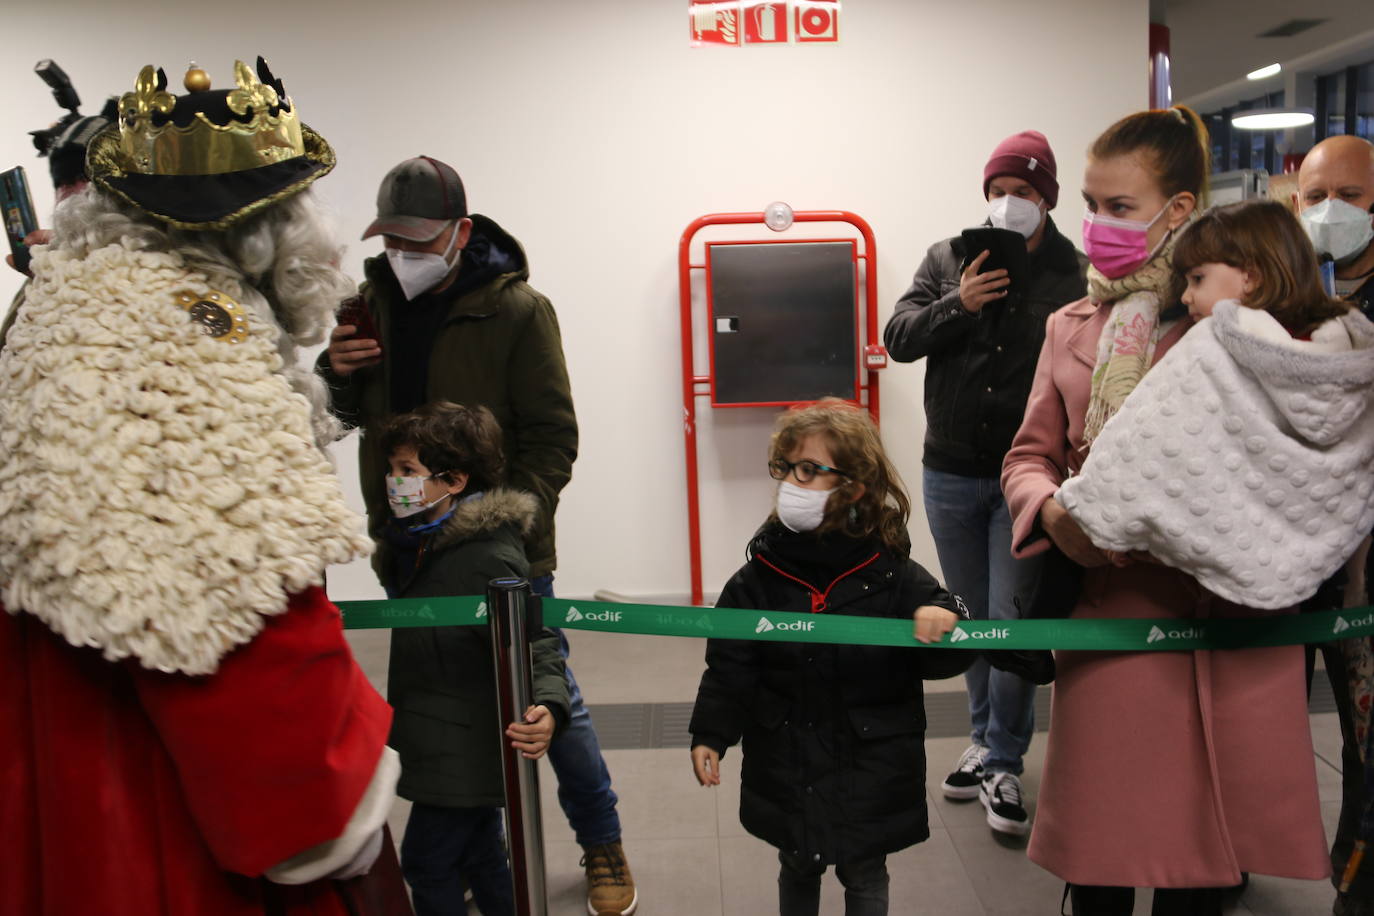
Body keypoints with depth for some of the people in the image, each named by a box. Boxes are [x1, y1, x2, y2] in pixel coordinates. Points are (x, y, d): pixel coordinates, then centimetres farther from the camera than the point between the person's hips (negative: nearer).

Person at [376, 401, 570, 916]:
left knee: (426, 861, 1)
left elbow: (534, 642, -26)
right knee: (479, 858, 20)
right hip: (435, 737, 9)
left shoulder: (490, 556, -23)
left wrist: (547, 706, -40)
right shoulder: (414, 542, 5)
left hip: (466, 746, -9)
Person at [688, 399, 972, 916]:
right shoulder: (760, 577, -8)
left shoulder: (895, 576, -12)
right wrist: (710, 734, -11)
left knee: (864, 874, 17)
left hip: (870, 770, -1)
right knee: (798, 870, 20)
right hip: (787, 767, 2)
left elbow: (941, 660, -7)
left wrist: (942, 625, -27)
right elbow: (730, 669, -3)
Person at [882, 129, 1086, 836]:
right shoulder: (948, 259, 5)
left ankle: (1003, 764, 18)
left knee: (1012, 623, 1)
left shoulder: (1077, 274, -6)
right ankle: (986, 739, 35)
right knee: (973, 618, 17)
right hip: (949, 473, 4)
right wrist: (959, 305, -17)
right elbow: (898, 338, -1)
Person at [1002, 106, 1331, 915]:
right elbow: (1032, 454, 14)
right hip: (1109, 608, 3)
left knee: (1202, 850, 9)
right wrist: (1052, 511, -8)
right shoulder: (1072, 328, 13)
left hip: (1230, 618, -3)